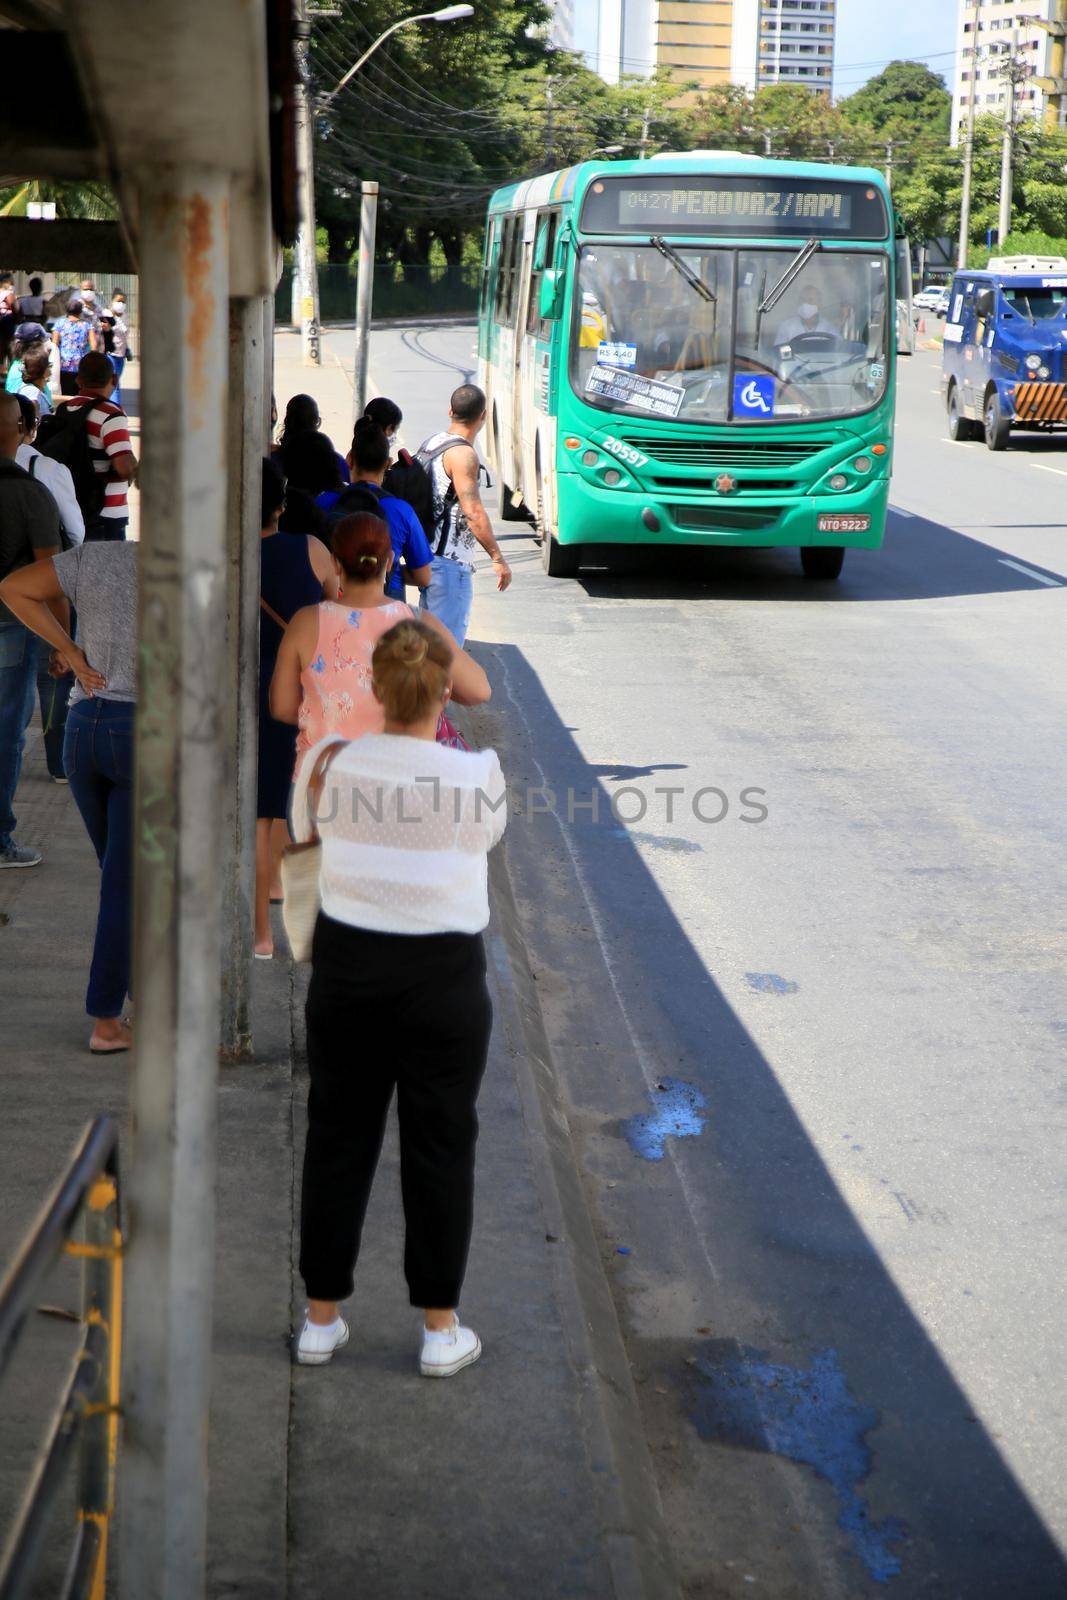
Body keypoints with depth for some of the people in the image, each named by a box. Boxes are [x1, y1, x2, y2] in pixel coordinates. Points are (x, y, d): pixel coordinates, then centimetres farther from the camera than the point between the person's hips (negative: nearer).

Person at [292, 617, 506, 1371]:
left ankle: (321, 1318, 21)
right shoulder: (477, 774, -13)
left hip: (348, 966, 2)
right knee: (439, 1147, 9)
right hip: (443, 973, -2)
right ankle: (441, 1329, 17)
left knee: (338, 1138, 13)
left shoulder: (334, 765, -7)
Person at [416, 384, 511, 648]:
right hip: (450, 562, -9)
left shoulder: (431, 443, 11)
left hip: (427, 555, 9)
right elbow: (473, 512, -21)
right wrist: (498, 559, -18)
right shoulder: (463, 454, -16)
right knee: (449, 639, -6)